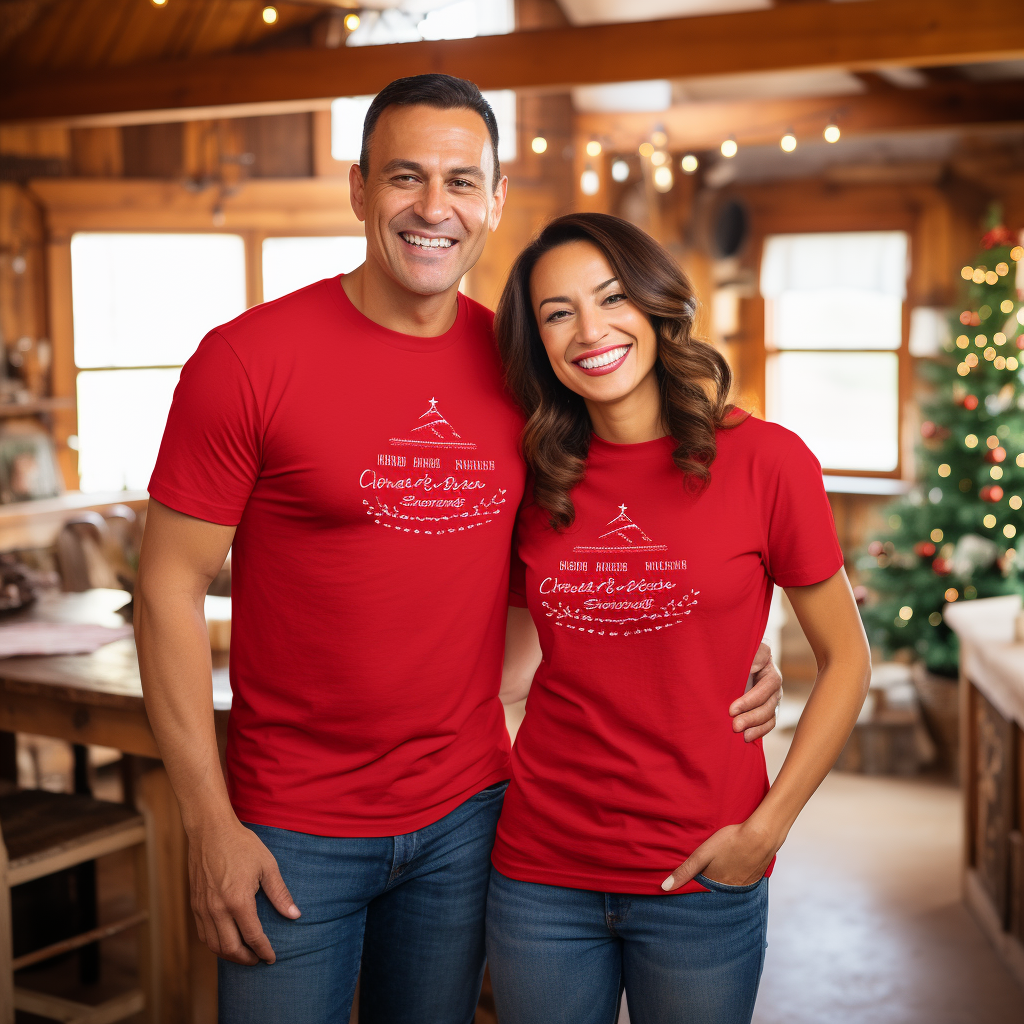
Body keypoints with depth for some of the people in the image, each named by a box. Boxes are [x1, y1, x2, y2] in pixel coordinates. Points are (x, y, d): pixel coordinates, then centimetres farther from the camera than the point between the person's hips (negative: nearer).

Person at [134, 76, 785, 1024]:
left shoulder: (519, 366, 0)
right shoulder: (249, 360, -12)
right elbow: (171, 587, -9)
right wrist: (210, 824, -12)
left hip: (467, 811, 4)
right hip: (296, 834, -3)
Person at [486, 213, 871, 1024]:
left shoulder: (764, 461, -9)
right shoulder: (538, 481, 1)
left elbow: (846, 662, -3)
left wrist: (766, 829, -8)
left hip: (701, 882, -2)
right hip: (540, 873, 3)